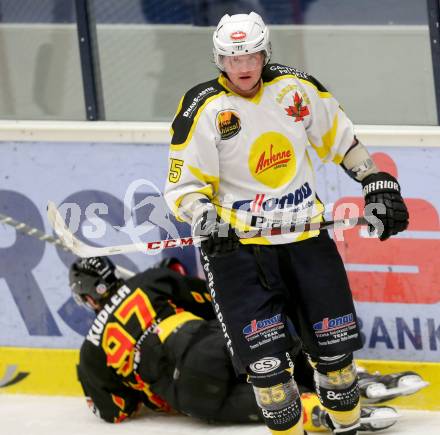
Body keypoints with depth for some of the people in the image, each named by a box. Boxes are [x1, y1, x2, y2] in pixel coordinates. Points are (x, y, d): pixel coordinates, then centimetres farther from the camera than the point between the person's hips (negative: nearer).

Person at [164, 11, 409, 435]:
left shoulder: (296, 87, 0)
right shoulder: (204, 109, -11)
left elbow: (340, 138, 14)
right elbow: (184, 184, -10)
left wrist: (378, 184, 10)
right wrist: (204, 216, -29)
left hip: (304, 236, 4)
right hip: (238, 244, -3)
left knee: (335, 345, 7)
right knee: (267, 360, -11)